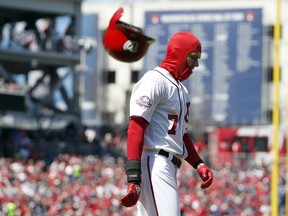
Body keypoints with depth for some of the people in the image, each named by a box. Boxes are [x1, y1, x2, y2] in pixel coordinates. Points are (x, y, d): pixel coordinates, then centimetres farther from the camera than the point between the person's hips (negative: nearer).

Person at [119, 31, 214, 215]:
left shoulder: (181, 90, 24)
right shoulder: (154, 81, -6)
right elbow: (136, 129, -15)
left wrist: (199, 165, 15)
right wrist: (133, 179, -23)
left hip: (170, 168, 10)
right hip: (154, 164, -10)